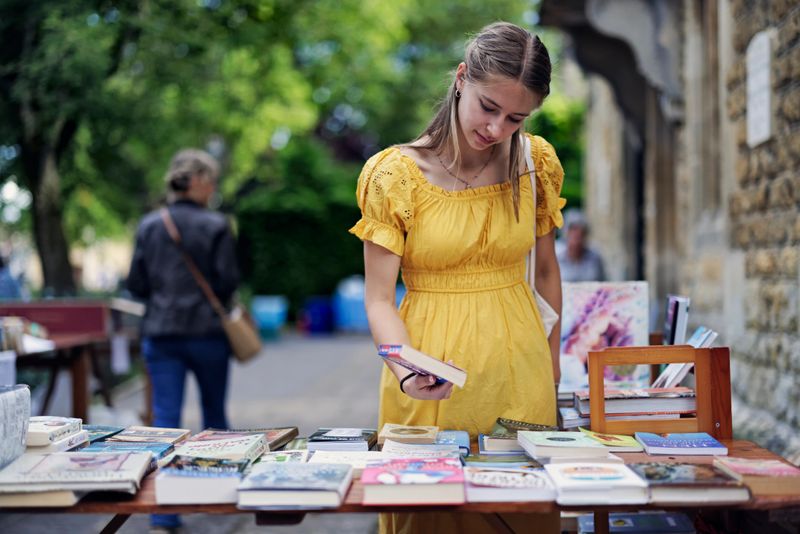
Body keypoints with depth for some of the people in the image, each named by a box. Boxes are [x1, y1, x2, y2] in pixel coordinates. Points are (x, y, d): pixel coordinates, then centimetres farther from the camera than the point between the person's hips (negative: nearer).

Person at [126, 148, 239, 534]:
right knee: (214, 413, 17)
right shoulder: (215, 226, -9)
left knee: (165, 418, 0)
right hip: (207, 331, -2)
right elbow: (228, 282, -11)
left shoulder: (148, 226, 1)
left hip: (160, 334, 2)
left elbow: (136, 284, 3)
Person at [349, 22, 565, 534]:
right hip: (432, 392, -3)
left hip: (519, 368, 3)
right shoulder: (397, 174, -11)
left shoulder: (536, 163, 0)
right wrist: (405, 370, -28)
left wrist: (553, 358, 16)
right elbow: (379, 298, -12)